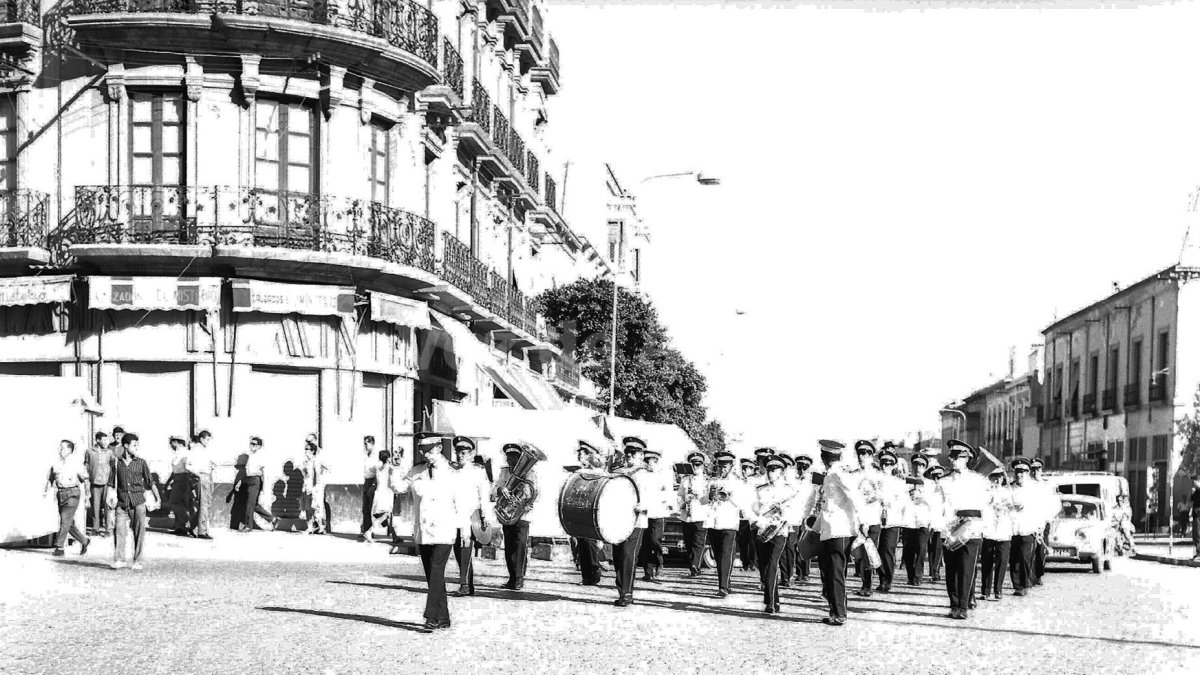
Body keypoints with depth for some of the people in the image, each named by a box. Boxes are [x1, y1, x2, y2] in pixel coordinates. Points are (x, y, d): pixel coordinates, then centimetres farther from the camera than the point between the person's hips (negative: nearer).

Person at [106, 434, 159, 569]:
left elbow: (150, 481, 9)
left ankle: (137, 561, 5)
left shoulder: (141, 462, 5)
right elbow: (111, 483, 11)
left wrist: (157, 497, 4)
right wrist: (110, 498, 2)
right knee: (120, 530, -9)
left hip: (138, 502, 0)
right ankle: (119, 560, -5)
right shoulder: (116, 462, 6)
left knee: (139, 532, -1)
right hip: (122, 502, 0)